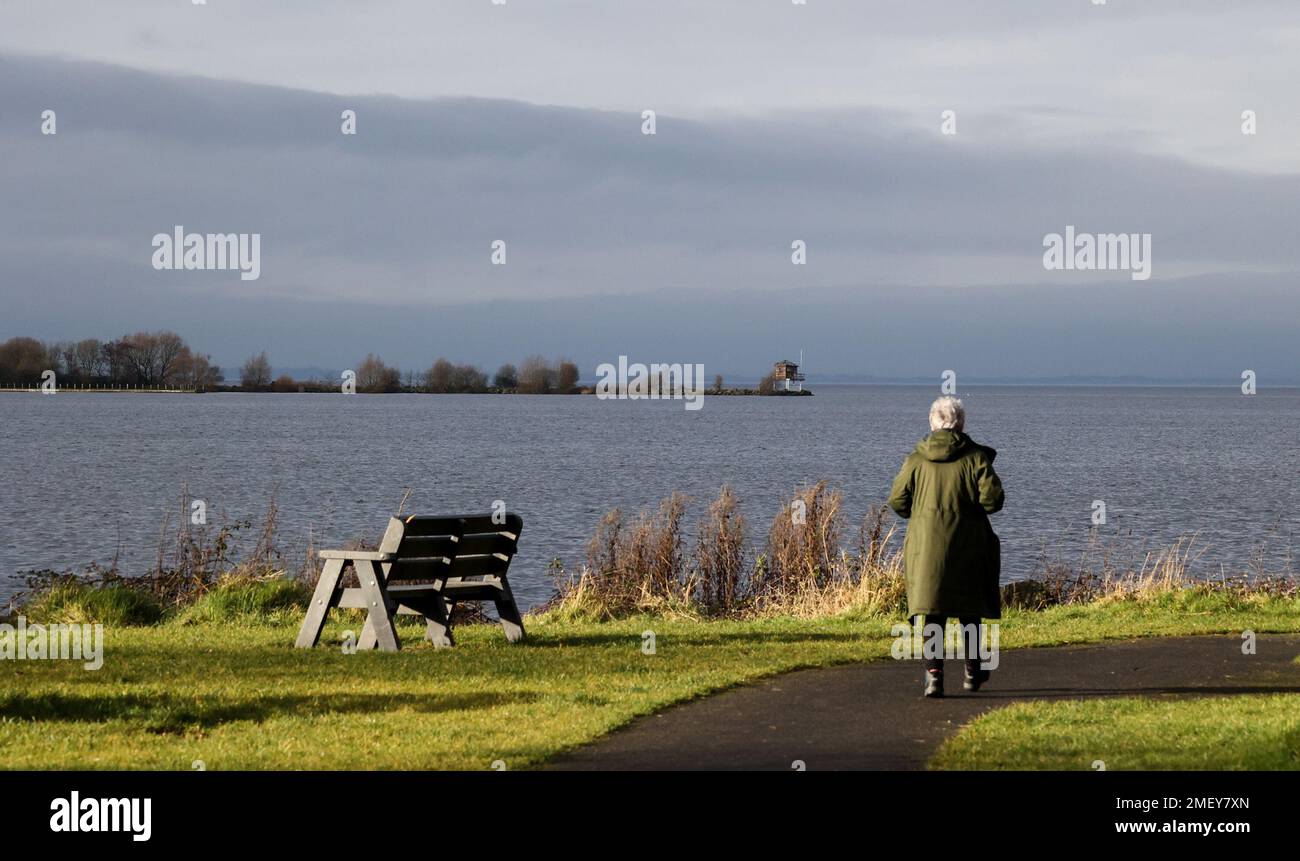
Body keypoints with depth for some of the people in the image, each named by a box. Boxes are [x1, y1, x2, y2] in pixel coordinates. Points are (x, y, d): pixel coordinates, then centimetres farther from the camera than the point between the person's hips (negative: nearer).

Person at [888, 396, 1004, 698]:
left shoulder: (917, 459, 0)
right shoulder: (975, 457, -5)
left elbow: (897, 500, 0)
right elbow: (992, 498, -12)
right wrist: (975, 505, 10)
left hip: (925, 545, 1)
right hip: (966, 545, 0)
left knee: (931, 609, 0)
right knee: (970, 608, 15)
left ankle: (933, 673, -14)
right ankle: (973, 672, 25)